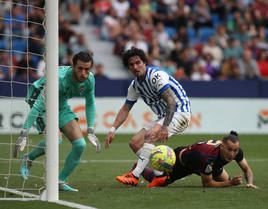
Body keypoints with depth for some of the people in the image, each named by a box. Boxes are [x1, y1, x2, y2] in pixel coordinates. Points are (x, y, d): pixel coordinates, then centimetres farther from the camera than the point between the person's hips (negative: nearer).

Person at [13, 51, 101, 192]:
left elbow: (90, 103, 5)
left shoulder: (89, 80, -16)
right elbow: (38, 105, -38)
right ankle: (28, 159, -2)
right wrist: (24, 134, -41)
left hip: (62, 106, 6)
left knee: (80, 144, -8)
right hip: (40, 102, -6)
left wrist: (90, 131, 3)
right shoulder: (59, 78, -37)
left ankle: (60, 182, 6)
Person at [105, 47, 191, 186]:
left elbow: (171, 101, -29)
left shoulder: (157, 75, -19)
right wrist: (113, 130, 5)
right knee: (134, 143, -1)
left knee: (150, 136, -31)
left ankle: (135, 176, -34)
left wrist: (165, 126, -39)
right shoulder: (135, 85, 7)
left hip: (179, 113, -9)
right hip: (163, 117, 9)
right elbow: (125, 109, 16)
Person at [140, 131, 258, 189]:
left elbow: (247, 170, -12)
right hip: (180, 160, -6)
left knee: (226, 179, 16)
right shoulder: (208, 157, -49)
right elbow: (206, 184, -36)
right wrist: (231, 183, -44)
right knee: (157, 182, 13)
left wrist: (250, 183, -33)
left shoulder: (237, 150, -31)